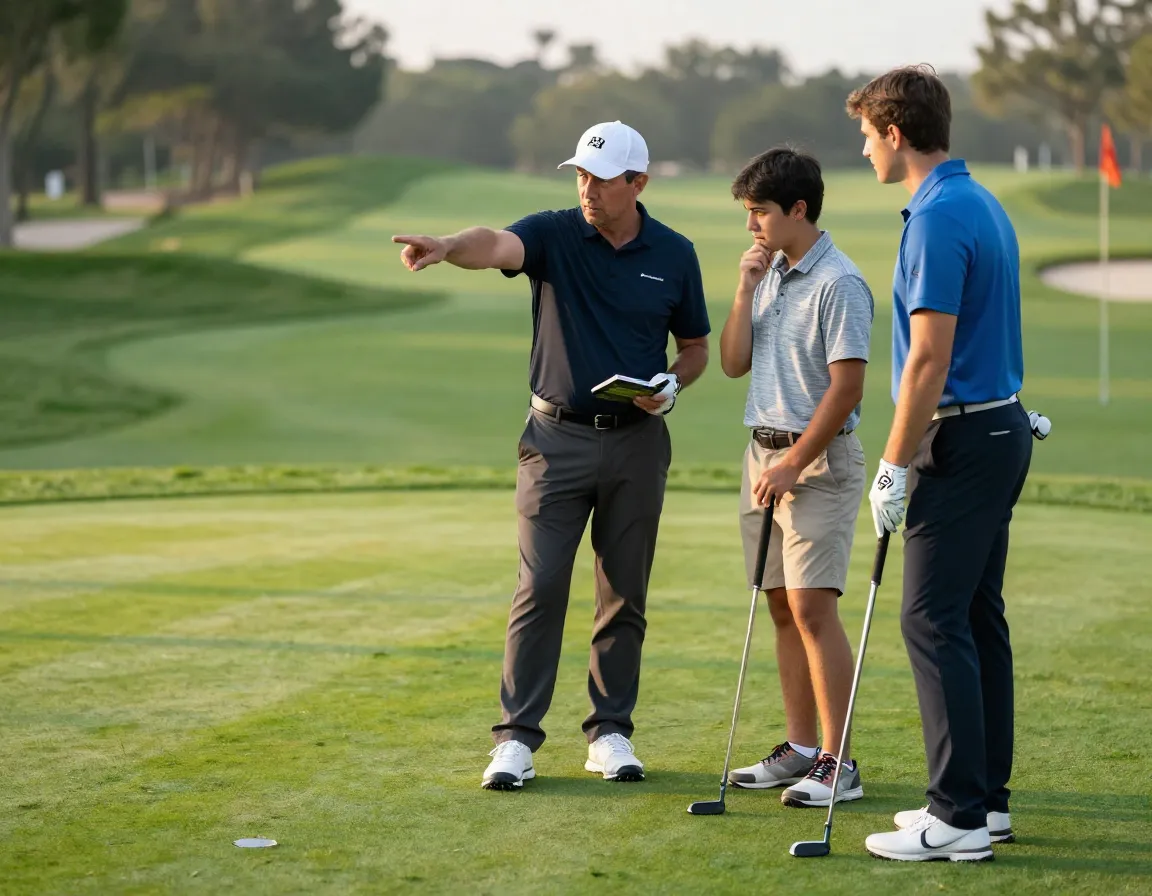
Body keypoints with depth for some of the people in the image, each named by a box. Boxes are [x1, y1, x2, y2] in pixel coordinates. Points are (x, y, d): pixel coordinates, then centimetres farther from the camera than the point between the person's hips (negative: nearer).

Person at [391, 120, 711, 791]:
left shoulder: (674, 255, 3)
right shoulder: (554, 235, -4)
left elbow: (696, 346, 13)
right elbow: (497, 245, -27)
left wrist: (672, 384, -9)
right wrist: (448, 247, -49)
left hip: (636, 441, 2)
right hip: (558, 436, -2)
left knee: (625, 596, 6)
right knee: (540, 589, -5)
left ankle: (611, 731, 17)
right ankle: (517, 737, -1)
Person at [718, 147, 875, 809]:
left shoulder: (838, 283, -14)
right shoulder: (770, 274, 12)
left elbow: (847, 385, -17)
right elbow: (735, 363, 11)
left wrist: (793, 463, -16)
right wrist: (746, 289, 0)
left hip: (819, 459, -8)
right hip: (765, 453, 8)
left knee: (812, 606, -13)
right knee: (782, 608, 9)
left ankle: (837, 762, -10)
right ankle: (801, 748, 16)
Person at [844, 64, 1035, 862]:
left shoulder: (938, 217, -18)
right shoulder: (984, 205, 14)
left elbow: (929, 357, -22)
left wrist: (894, 466, -16)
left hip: (964, 443, -10)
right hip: (1000, 429, 10)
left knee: (934, 618, -8)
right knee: (978, 616, 12)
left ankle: (959, 816, -8)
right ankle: (987, 797, 16)